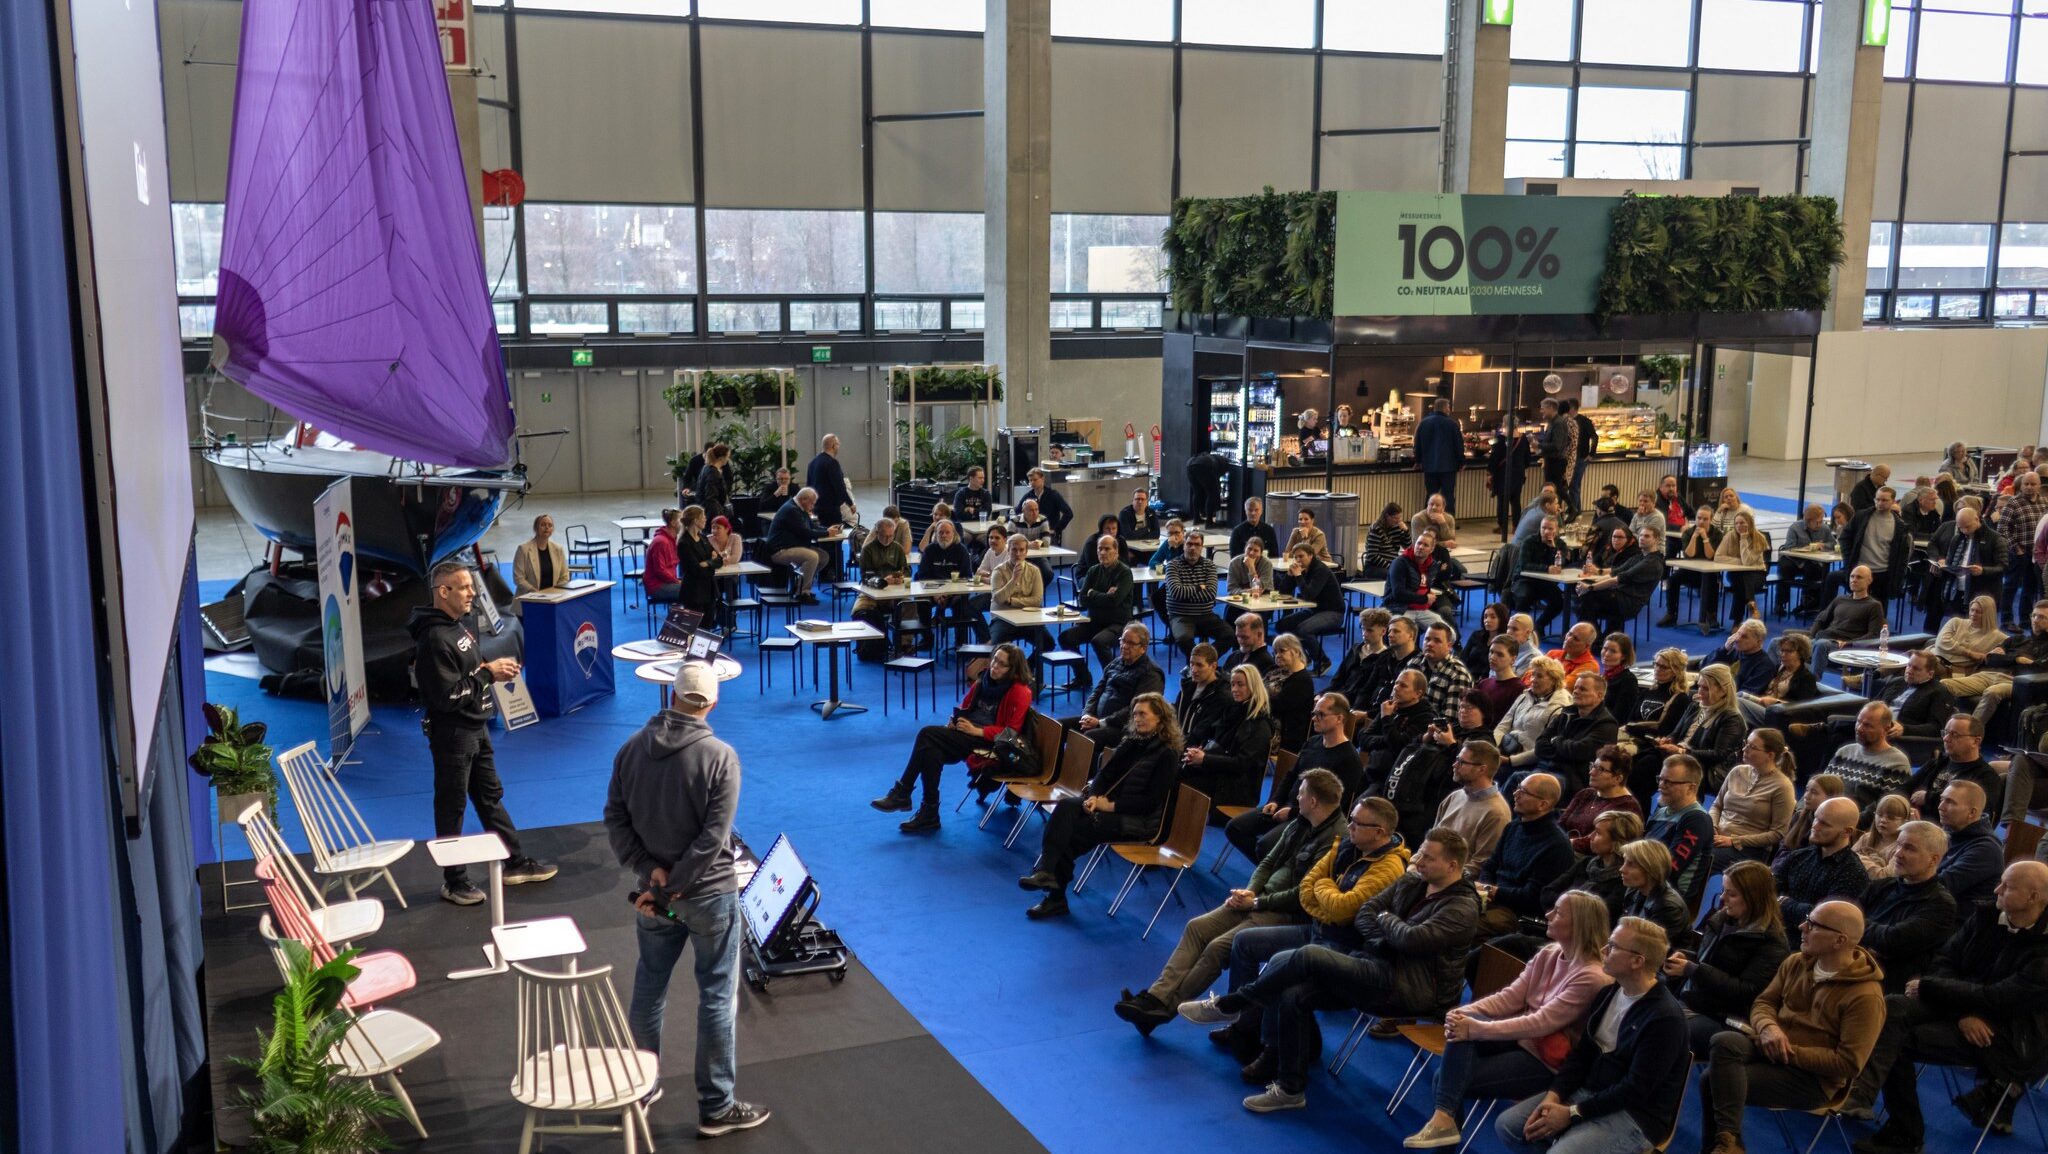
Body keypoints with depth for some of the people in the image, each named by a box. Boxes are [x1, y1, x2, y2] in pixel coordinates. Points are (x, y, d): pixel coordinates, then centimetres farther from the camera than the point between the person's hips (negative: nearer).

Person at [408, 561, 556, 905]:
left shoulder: (457, 627, 8)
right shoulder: (434, 639, -23)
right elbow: (448, 696, -26)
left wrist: (493, 667, 1)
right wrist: (488, 674, -18)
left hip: (476, 729, 10)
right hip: (452, 734, -10)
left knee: (491, 796, 19)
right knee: (451, 808, 3)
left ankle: (515, 863, 31)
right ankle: (454, 882, 16)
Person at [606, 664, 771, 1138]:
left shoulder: (632, 748, -3)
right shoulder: (720, 757, -18)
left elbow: (615, 820, -3)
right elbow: (712, 839, -21)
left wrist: (651, 871, -9)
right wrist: (673, 888, -15)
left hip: (652, 890, 5)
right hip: (709, 894, -5)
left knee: (648, 988, 20)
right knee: (717, 997, 6)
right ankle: (716, 1108, 14)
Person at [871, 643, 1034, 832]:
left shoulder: (1020, 692, -10)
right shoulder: (985, 678, 10)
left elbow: (1011, 732, -14)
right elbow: (966, 706, 22)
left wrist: (977, 731, -19)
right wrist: (955, 720, 1)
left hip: (990, 743, -7)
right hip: (968, 732, 7)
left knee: (928, 734, -22)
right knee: (932, 749, -26)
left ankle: (901, 794, -13)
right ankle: (929, 814, -23)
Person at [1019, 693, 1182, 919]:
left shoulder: (1167, 754, -8)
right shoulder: (1132, 741, 14)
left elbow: (1152, 802, -14)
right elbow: (1106, 772, 11)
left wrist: (1111, 806, -17)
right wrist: (1094, 796, -10)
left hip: (1140, 820, -7)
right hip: (1109, 803, 7)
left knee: (1072, 830, -24)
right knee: (1065, 806, -22)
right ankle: (1046, 871, -32)